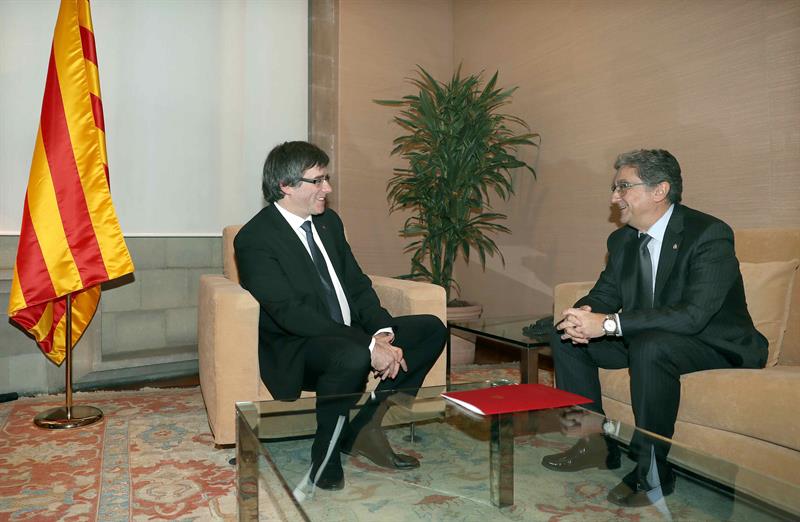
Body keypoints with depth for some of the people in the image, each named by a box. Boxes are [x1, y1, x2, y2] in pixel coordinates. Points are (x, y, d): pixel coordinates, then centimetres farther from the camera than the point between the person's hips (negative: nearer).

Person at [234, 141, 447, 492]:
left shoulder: (328, 221, 10)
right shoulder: (254, 238, -14)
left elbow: (358, 285, 9)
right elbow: (290, 313, -23)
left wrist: (381, 333, -10)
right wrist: (368, 347, -27)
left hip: (350, 334, 9)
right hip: (293, 348, -8)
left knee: (432, 329, -1)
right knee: (353, 356, -38)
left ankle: (364, 429, -2)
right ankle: (325, 459, -11)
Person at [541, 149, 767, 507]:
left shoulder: (709, 234, -22)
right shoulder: (622, 240, 2)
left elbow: (694, 315, -33)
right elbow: (603, 296, 6)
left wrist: (608, 323, -39)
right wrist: (582, 316, -21)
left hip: (717, 345, -7)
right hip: (644, 340, 8)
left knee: (650, 345, -38)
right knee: (564, 336, -3)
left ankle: (652, 471, -20)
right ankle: (597, 444, 3)